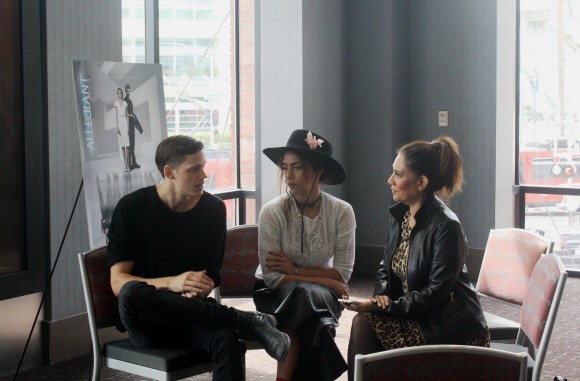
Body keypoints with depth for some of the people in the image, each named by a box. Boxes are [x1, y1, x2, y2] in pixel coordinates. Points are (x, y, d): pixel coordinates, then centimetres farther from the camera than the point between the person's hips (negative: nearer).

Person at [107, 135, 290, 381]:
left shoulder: (214, 209, 2)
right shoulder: (131, 207, -6)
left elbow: (210, 277, 6)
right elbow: (118, 282, -12)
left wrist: (198, 291, -20)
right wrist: (171, 283, -29)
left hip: (192, 315, 1)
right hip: (148, 323, 0)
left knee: (227, 339, -36)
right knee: (131, 292, -37)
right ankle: (247, 321, -29)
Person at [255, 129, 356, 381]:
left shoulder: (342, 212, -10)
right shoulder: (272, 212, -15)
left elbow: (343, 273, -9)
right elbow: (273, 277, -18)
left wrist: (295, 270, -17)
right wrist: (327, 282, -17)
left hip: (322, 294, 1)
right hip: (275, 294, -1)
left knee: (307, 297, -33)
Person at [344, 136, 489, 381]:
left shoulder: (446, 227, -19)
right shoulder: (399, 216, 5)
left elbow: (436, 294, -21)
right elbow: (386, 267, 15)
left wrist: (382, 307, -22)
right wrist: (381, 294, -7)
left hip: (453, 331, -7)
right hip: (415, 317, 7)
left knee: (364, 323, -21)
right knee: (363, 322, -18)